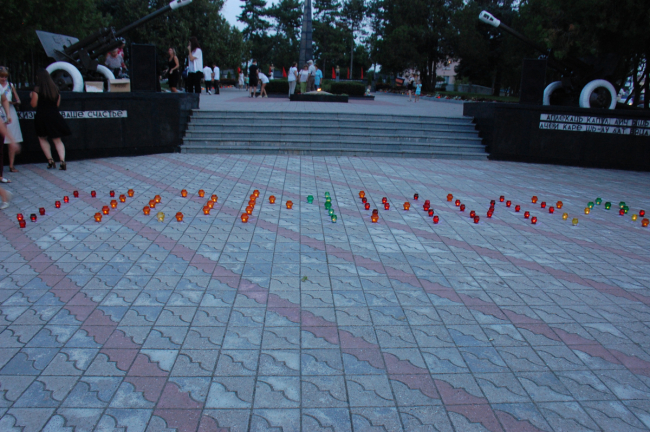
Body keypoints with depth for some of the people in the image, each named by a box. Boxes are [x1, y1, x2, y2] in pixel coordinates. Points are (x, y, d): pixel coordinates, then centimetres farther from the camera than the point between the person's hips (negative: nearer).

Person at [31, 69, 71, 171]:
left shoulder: (37, 89, -8)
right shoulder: (55, 89, 5)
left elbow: (34, 104, -5)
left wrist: (32, 96, 12)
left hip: (42, 117, -3)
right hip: (54, 117, 3)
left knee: (42, 138, 16)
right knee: (57, 140, 7)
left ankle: (50, 161, 8)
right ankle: (62, 161, -10)